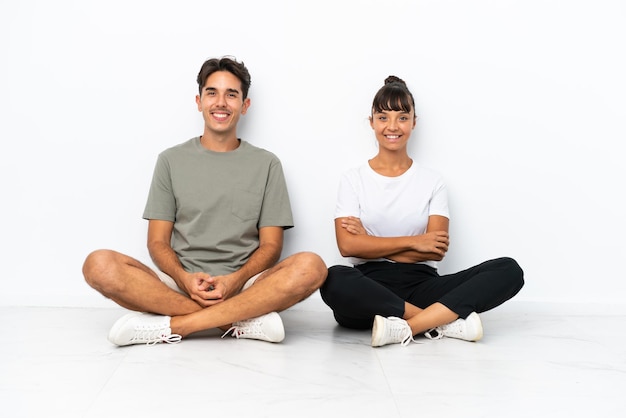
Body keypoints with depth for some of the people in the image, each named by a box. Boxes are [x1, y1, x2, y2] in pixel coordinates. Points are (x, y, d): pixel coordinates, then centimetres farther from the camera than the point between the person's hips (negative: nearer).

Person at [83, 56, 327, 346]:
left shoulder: (266, 164, 11)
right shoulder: (171, 160, 12)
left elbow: (271, 245, 5)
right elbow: (158, 242, 6)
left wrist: (235, 281, -16)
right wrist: (185, 279, -15)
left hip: (244, 287, 0)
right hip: (179, 286, 1)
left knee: (310, 266, -29)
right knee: (99, 265, -26)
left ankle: (173, 326, -26)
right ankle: (244, 321, -25)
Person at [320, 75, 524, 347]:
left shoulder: (431, 181, 11)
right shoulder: (353, 179, 9)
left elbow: (437, 250, -1)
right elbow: (347, 245, -6)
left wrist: (371, 244, -6)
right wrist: (412, 242, -7)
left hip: (420, 285, 2)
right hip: (370, 285, -2)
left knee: (509, 270, -20)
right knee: (334, 281, -38)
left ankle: (405, 327, -33)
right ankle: (446, 321, -28)